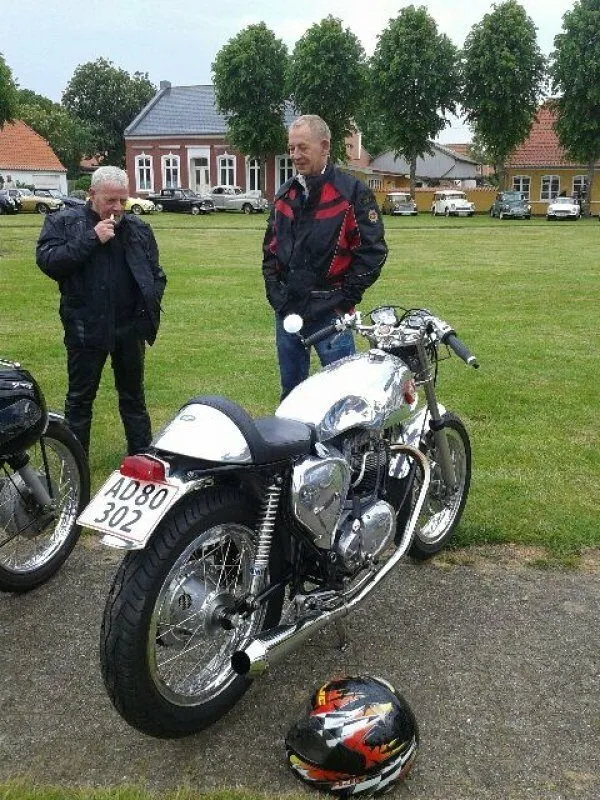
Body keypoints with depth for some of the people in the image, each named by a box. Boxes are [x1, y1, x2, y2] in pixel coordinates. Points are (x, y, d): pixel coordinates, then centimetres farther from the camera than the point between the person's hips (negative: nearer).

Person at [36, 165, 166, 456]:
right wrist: (91, 238, -19)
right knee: (80, 399, 7)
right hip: (86, 328, -3)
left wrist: (151, 307, 0)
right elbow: (47, 261, -16)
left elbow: (156, 274, 14)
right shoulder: (62, 222, -1)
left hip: (130, 328, 3)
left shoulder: (139, 229, 8)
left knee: (133, 397, 14)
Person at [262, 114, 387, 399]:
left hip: (329, 313, -6)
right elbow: (271, 247, 21)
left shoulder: (352, 192, -6)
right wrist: (275, 292, 9)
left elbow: (372, 251, -9)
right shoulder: (285, 194, 13)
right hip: (286, 311, 6)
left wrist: (346, 298, -11)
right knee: (291, 392, 16)